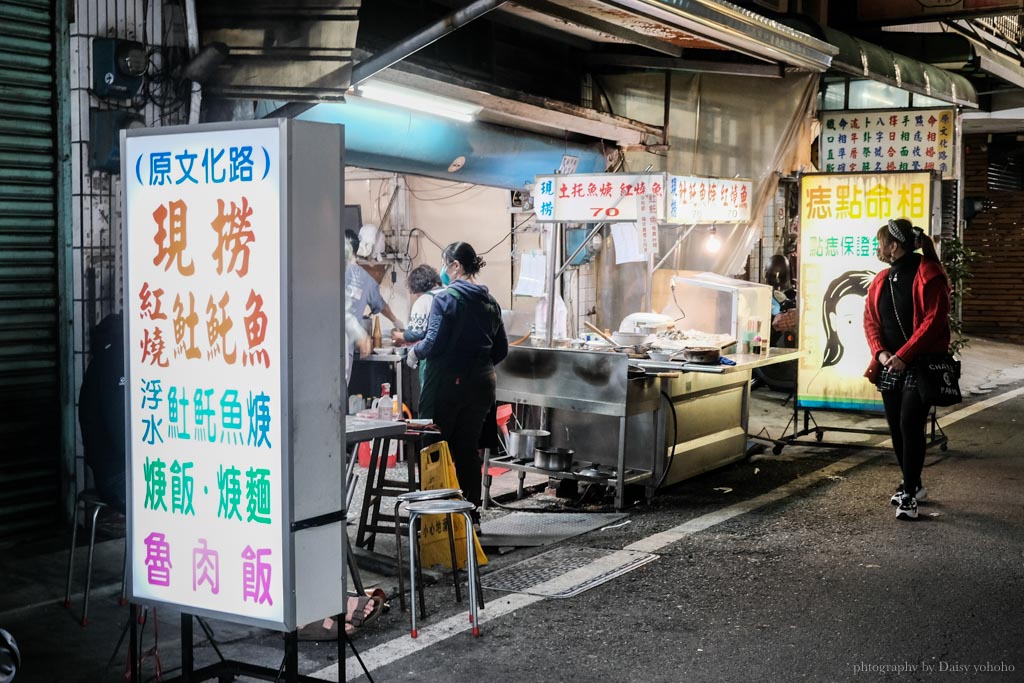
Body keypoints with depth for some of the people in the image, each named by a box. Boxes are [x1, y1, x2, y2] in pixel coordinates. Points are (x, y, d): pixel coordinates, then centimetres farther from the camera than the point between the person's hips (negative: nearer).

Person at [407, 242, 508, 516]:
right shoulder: (489, 302, 9)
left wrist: (415, 352, 1)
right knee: (468, 450, 12)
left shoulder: (446, 298, -12)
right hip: (481, 384, 7)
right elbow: (501, 349, 13)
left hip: (447, 383, -6)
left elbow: (434, 344, -17)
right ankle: (472, 512, 15)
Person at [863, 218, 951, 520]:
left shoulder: (928, 275, -10)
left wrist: (904, 354, -21)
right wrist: (880, 352, -9)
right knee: (896, 427, 11)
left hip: (920, 365, -7)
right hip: (889, 365, 7)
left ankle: (909, 495, -5)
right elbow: (870, 319, 10)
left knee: (910, 425, -12)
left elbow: (934, 319, -16)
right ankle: (913, 484, 27)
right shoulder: (882, 280, 12)